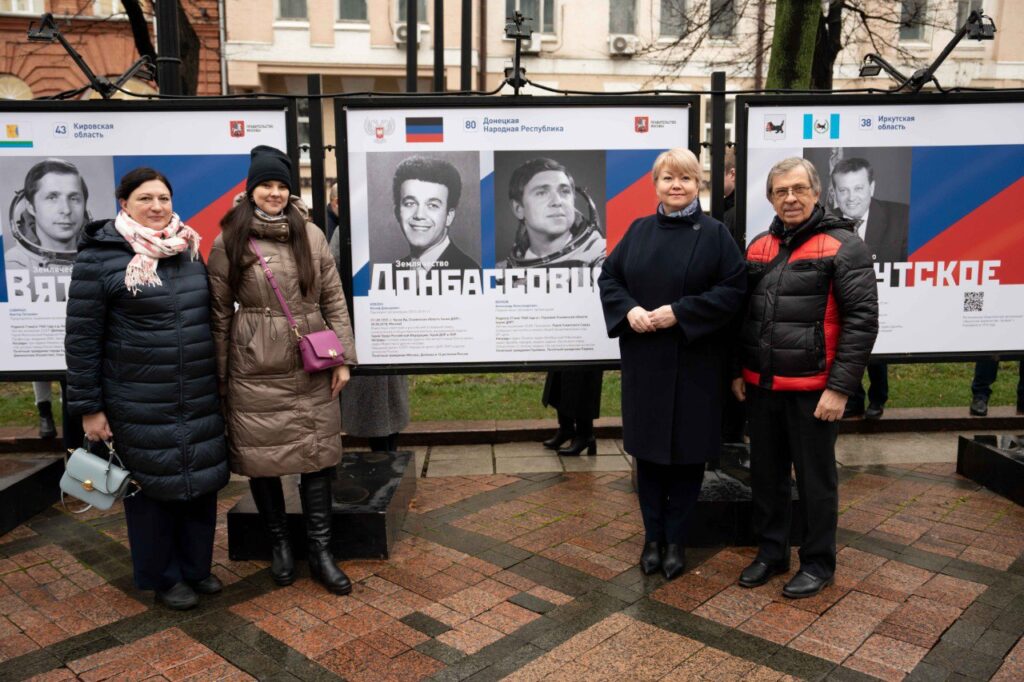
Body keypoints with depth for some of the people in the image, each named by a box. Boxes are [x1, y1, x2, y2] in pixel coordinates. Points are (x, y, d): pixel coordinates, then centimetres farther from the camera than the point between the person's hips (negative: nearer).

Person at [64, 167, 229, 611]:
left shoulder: (189, 250, 8)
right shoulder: (99, 257, -9)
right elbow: (82, 338, -8)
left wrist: (219, 382, 17)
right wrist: (89, 407, -8)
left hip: (200, 400, 5)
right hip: (140, 406, -5)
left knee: (202, 480, 13)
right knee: (153, 486, 8)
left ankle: (197, 566, 33)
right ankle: (162, 578, 28)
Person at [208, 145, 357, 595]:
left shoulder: (311, 235, 5)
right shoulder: (229, 241, -1)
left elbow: (334, 299, 6)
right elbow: (219, 312, 2)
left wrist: (343, 357, 1)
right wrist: (219, 375, 1)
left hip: (312, 369, 2)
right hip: (254, 371, -2)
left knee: (318, 455, 5)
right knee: (261, 458, 7)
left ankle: (320, 552, 17)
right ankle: (279, 543, 28)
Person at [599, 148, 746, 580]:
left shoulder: (714, 233, -1)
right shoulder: (638, 231, 9)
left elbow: (733, 289, -8)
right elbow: (609, 277, 10)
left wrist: (680, 312, -17)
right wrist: (628, 310, -10)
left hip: (694, 361, -3)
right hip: (643, 359, 3)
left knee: (687, 448, 5)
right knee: (647, 447, 8)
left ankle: (675, 539, 21)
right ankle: (652, 536, 23)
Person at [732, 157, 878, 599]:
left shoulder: (843, 246, -7)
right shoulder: (758, 247, 10)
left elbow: (862, 320, -12)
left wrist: (841, 387, -16)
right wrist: (738, 371, 12)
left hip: (812, 388, -5)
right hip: (761, 386, 5)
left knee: (815, 478, 8)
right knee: (766, 473, 15)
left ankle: (818, 563, 25)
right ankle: (770, 551, 32)